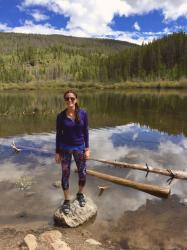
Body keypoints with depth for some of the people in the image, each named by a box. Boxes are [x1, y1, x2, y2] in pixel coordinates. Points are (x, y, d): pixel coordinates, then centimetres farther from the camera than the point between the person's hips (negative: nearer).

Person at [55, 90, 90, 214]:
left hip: (79, 147, 1)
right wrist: (57, 152, -3)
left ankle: (80, 194, 38)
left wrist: (87, 148, -4)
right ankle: (67, 201, 27)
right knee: (65, 175, 8)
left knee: (83, 174, 10)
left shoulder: (83, 113, -9)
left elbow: (86, 131, -2)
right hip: (65, 148, -1)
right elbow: (58, 134, -3)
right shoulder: (61, 116, -11)